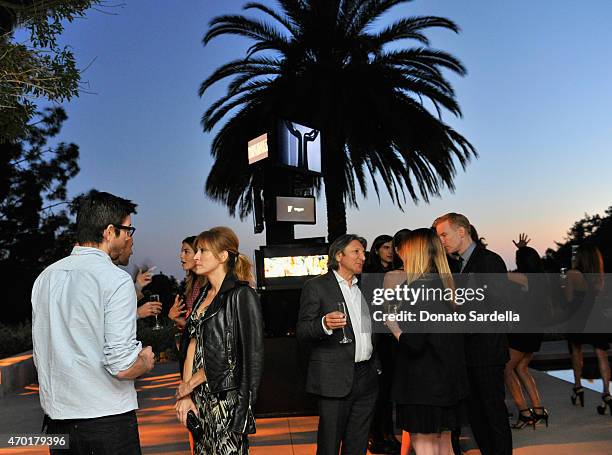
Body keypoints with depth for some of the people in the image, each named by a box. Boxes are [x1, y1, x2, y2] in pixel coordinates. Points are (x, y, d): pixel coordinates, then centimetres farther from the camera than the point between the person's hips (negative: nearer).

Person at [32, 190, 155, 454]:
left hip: (56, 414, 7)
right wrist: (146, 362, 0)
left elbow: (40, 356, 14)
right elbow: (122, 366, -21)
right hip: (106, 416, -6)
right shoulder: (116, 279, -16)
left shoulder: (45, 277, 5)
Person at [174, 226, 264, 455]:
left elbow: (250, 357, -15)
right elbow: (193, 345, 7)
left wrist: (191, 382, -8)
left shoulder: (242, 295, -11)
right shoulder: (204, 295, 12)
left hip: (226, 399, -6)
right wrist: (185, 394, -4)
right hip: (199, 398, 7)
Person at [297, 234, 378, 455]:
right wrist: (324, 325, -28)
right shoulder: (316, 286, -4)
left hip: (366, 378, 6)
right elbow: (302, 331, -8)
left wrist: (376, 367, 16)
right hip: (335, 379, -6)